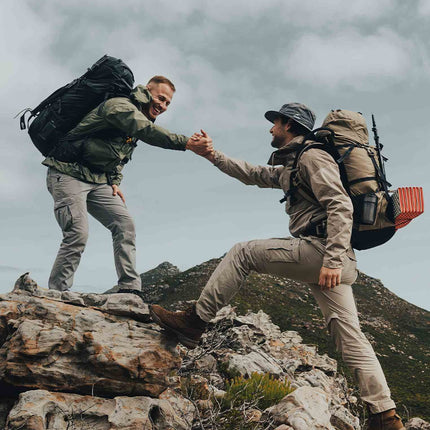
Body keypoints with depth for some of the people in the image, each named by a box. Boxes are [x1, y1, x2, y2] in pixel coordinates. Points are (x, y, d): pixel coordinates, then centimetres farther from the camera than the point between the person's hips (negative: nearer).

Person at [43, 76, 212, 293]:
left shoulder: (139, 119, 15)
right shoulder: (120, 106, -14)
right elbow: (148, 131, -33)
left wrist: (115, 182, 8)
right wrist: (187, 143, -39)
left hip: (97, 181, 9)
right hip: (68, 175, -9)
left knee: (124, 224, -6)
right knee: (78, 234, -21)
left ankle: (130, 291, -7)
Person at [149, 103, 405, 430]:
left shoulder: (312, 156, -3)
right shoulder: (288, 167, 28)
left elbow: (341, 206, -15)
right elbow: (252, 174, 37)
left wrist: (333, 260, -24)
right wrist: (213, 155, 32)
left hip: (321, 247, -10)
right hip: (330, 258, 10)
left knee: (243, 253, -3)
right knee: (349, 335, 4)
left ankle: (194, 322, -1)